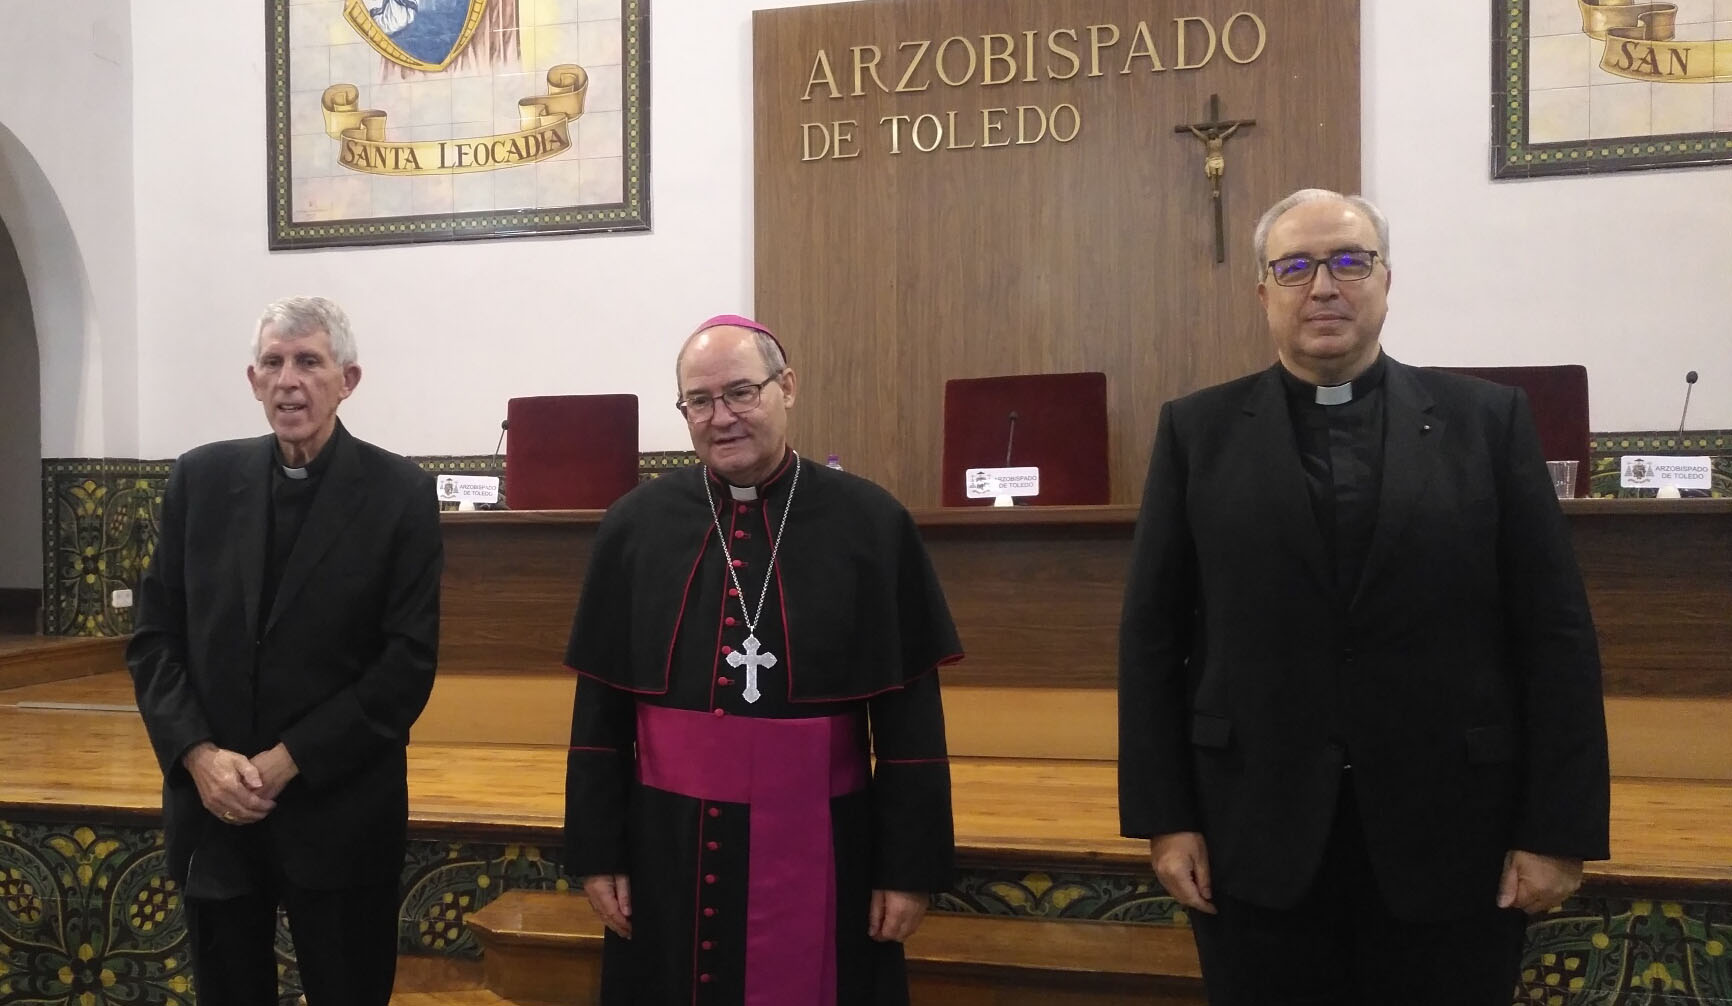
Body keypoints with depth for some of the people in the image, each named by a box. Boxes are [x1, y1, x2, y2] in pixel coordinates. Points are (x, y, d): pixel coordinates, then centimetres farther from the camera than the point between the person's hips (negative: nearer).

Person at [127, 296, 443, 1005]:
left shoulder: (400, 493, -7)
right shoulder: (201, 479, 4)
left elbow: (410, 660, -10)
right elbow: (154, 635, 5)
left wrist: (289, 760, -13)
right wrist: (198, 754, -9)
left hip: (339, 813, -3)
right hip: (211, 807, 3)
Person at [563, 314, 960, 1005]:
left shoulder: (870, 524, -6)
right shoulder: (634, 526, 0)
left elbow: (910, 712, -4)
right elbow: (600, 707, 4)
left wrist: (911, 864, -5)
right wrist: (596, 850, 2)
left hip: (820, 848, -1)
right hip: (668, 848, 2)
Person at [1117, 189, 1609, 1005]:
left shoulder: (1487, 420, 2)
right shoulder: (1198, 431, 2)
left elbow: (1555, 633, 0)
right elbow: (1153, 634, 1)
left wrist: (1558, 829, -3)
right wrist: (1163, 817, -3)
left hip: (1451, 841, 0)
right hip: (1255, 842, 0)